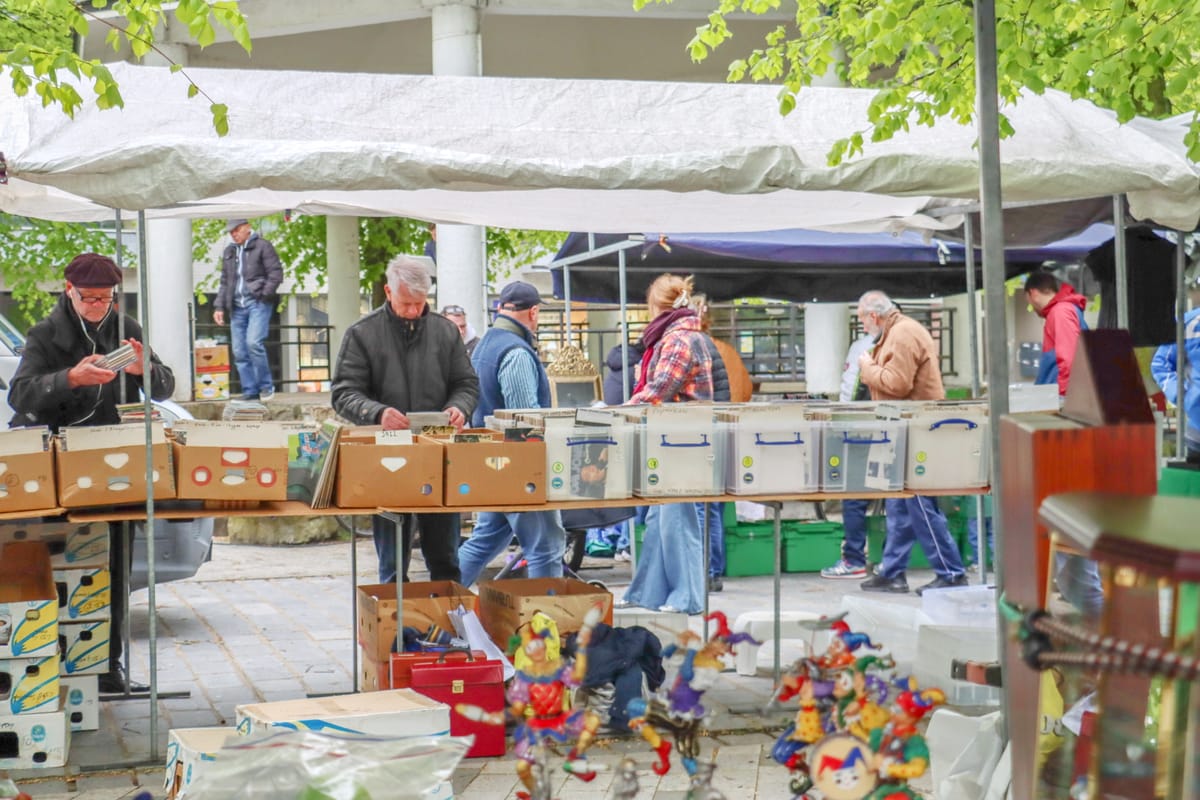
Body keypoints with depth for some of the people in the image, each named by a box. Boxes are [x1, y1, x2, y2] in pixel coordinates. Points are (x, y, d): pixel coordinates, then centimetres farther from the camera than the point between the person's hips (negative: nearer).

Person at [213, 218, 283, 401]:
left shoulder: (262, 246, 1)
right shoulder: (229, 252, 20)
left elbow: (276, 273, -4)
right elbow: (224, 282, 23)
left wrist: (264, 294, -13)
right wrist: (219, 306, 14)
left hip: (258, 303, -6)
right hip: (237, 307, 6)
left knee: (253, 343, -20)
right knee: (239, 352, 1)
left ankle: (266, 386, -6)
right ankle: (250, 391, 7)